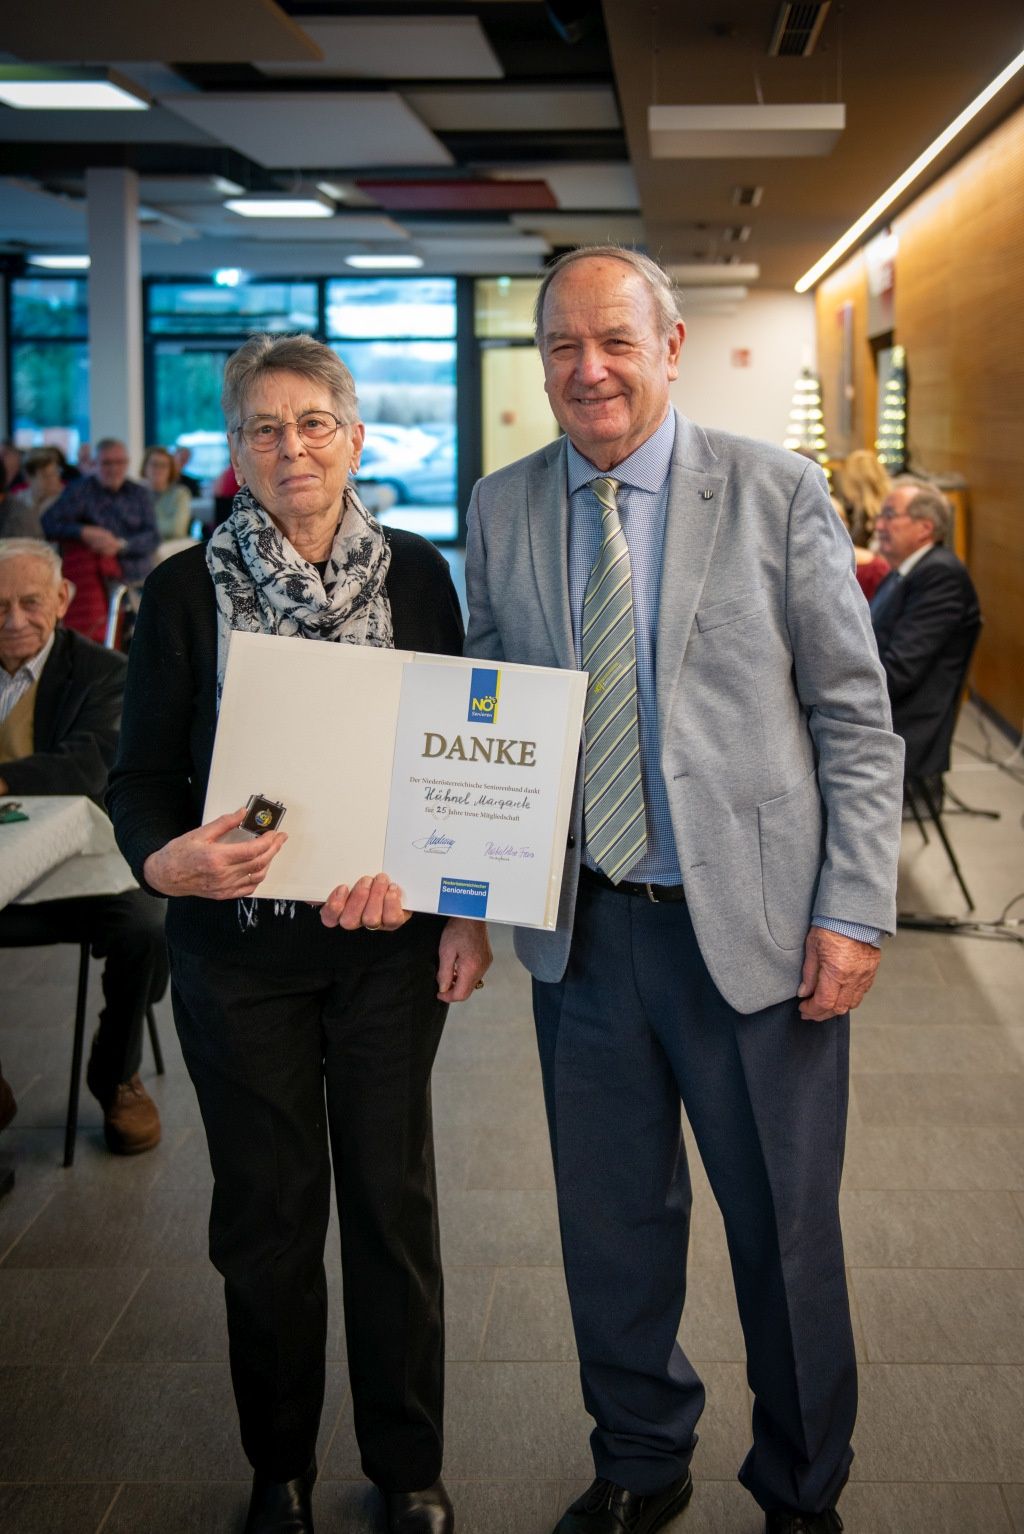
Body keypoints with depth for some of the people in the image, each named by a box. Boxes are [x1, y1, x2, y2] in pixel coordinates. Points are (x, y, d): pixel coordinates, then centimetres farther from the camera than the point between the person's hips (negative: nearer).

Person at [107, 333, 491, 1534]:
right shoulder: (187, 588, -3)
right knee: (265, 1209, 10)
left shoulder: (416, 574, 1)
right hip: (239, 946, 0)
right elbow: (140, 775, -3)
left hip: (387, 939, 1)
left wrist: (468, 907, -7)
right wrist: (165, 860, -24)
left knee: (393, 1198, 9)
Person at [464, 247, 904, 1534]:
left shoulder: (777, 495, -4)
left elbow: (856, 719, -4)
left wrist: (854, 911, -10)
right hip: (579, 933, 3)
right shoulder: (499, 510, 5)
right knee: (610, 1223, 16)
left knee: (785, 1231, 11)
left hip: (753, 928, -2)